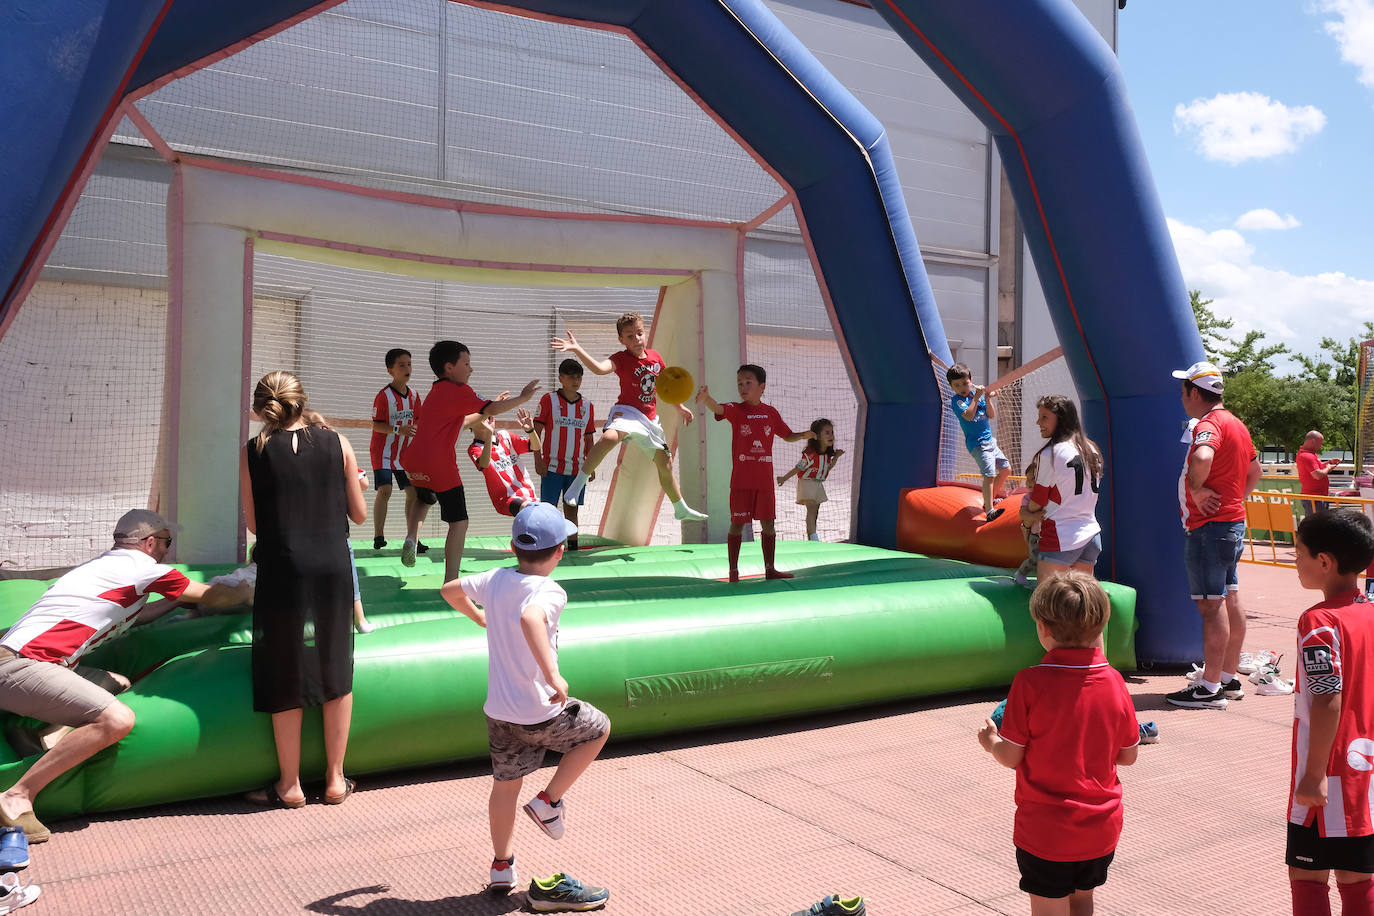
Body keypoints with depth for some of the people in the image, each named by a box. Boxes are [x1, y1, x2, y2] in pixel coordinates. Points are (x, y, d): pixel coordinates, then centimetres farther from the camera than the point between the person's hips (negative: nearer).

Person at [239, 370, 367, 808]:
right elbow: (359, 514, 5)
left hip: (282, 572, -1)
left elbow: (254, 524, 4)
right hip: (333, 570, 1)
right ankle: (335, 779, 23)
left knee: (285, 680, 11)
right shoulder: (337, 444, 1)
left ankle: (289, 784, 22)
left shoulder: (252, 452, -2)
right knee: (336, 675, 15)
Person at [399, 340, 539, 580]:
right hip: (439, 464, -9)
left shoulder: (435, 392, 22)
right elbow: (491, 410, -14)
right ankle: (451, 582, -7)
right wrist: (522, 398, -2)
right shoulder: (458, 390, -5)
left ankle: (411, 536, 14)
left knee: (424, 498, 38)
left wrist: (492, 405, 32)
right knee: (459, 522, -3)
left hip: (413, 459, 9)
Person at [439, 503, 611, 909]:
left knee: (505, 785, 22)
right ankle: (549, 801, 17)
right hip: (541, 713, -6)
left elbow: (450, 591, 18)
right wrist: (553, 675, -44)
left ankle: (502, 867, 35)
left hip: (498, 712, 6)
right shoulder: (549, 592, -21)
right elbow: (531, 618, -43)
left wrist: (482, 619, 32)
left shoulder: (494, 580, 1)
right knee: (598, 728, 20)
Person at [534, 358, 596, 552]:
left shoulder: (587, 406, 11)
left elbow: (589, 439, 16)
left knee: (572, 508, 8)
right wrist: (538, 460, -10)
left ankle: (573, 544, 12)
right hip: (553, 467, -3)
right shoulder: (549, 400, -1)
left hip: (577, 468, 3)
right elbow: (536, 431, -2)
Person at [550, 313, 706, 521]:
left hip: (650, 418, 6)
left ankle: (681, 510, 36)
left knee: (666, 465, 15)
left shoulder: (655, 357, 5)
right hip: (627, 411, -6)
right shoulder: (621, 359, -12)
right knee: (610, 437, -39)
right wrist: (577, 349, -50)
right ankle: (576, 486, -31)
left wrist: (679, 407, 30)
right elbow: (600, 368, -35)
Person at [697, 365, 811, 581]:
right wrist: (706, 398, -45)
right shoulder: (735, 409, -2)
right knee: (737, 523, -1)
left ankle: (770, 569, 18)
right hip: (741, 480, -3)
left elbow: (787, 436, 20)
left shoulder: (771, 413, 9)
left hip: (764, 480, 3)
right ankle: (733, 570, 8)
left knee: (768, 523, 8)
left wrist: (805, 435, -1)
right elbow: (718, 409, -23)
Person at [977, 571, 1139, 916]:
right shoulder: (1114, 682, -7)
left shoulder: (1030, 683, -21)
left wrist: (990, 741, 6)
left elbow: (1011, 757, -15)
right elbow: (1128, 756, 2)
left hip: (1046, 829, -4)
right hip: (1101, 828, 5)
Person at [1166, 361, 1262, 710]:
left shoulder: (1209, 424, -17)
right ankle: (1229, 679, 22)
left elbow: (1202, 457, -39)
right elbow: (1254, 470, 29)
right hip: (1233, 521, 10)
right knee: (1229, 600, 13)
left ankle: (1210, 688, -3)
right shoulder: (1235, 424, 16)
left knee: (1211, 604, -7)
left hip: (1209, 527, -10)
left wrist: (1196, 490, -24)